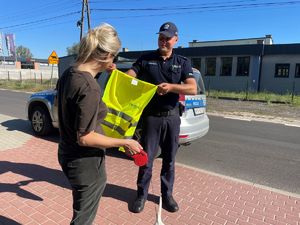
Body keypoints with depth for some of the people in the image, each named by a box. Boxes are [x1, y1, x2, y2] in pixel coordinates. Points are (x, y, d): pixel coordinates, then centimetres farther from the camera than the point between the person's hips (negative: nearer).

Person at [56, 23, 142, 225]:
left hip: (68, 154, 9)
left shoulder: (69, 73, -2)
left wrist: (101, 71, 16)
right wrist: (124, 143, -17)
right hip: (85, 163, -8)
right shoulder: (90, 88, -30)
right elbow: (84, 138, -27)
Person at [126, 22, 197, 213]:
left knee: (169, 160, 12)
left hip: (172, 117, 2)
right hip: (151, 117, -1)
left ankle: (167, 194, 30)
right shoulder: (145, 59, 4)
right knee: (147, 158, 5)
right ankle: (142, 195, 24)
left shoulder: (183, 62, 5)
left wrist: (171, 87, -25)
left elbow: (193, 89, -8)